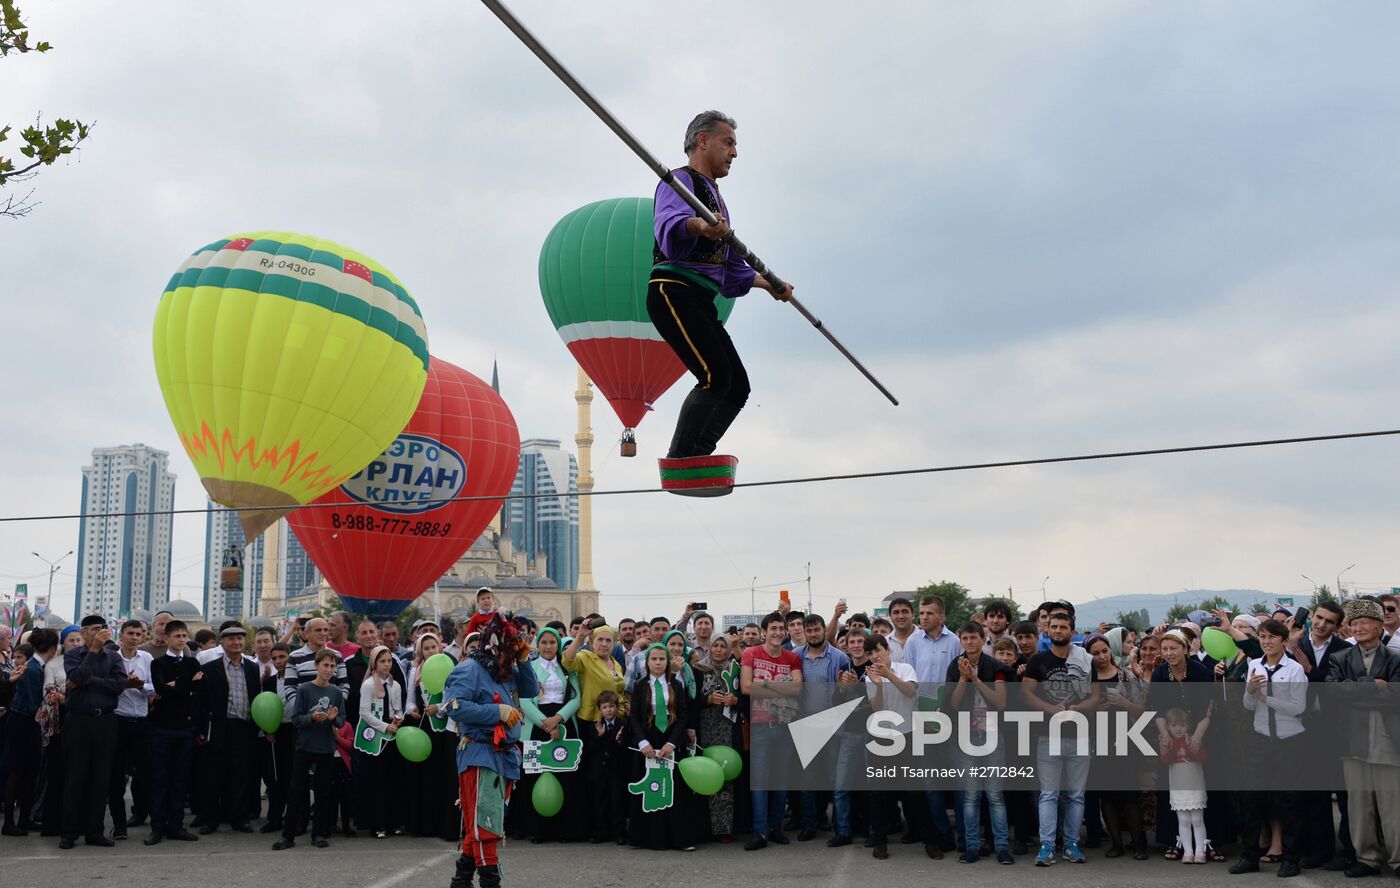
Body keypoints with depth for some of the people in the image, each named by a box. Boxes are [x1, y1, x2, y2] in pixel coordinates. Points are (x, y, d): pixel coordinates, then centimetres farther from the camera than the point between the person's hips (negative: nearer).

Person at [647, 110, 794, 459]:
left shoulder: (716, 199, 30)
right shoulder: (680, 181, -1)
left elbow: (732, 268, 36)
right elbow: (668, 222, -27)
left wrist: (768, 283, 23)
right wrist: (699, 226, -48)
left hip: (701, 302, 10)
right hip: (674, 292, -10)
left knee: (737, 388, 2)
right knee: (716, 377, -22)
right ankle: (679, 462, -17)